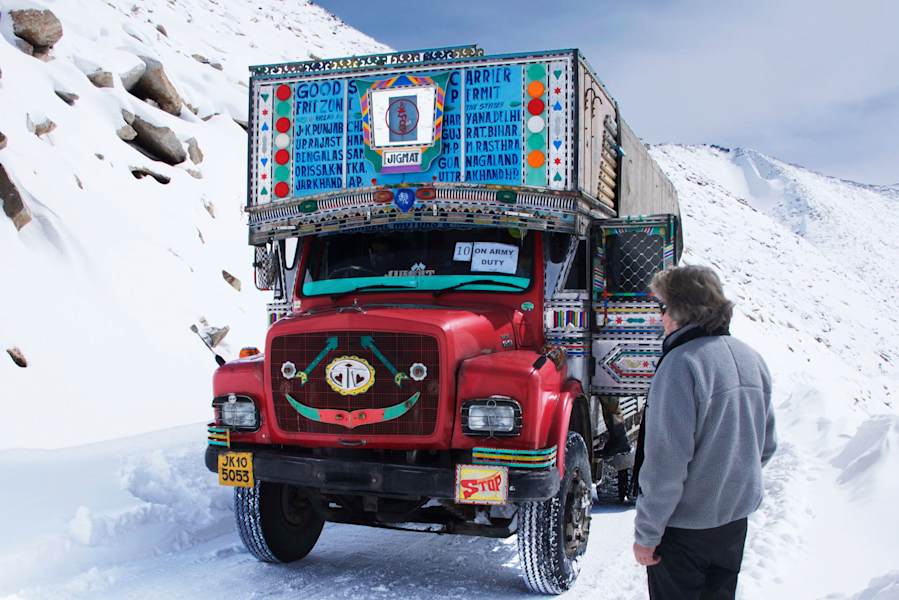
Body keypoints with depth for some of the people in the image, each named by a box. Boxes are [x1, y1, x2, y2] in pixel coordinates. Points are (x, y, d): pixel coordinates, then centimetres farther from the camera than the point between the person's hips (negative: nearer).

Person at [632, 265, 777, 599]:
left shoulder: (681, 363, -22)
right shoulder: (750, 358, 2)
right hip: (735, 520, 7)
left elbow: (665, 461, -23)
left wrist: (645, 533, -16)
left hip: (685, 525, -7)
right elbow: (766, 445, 12)